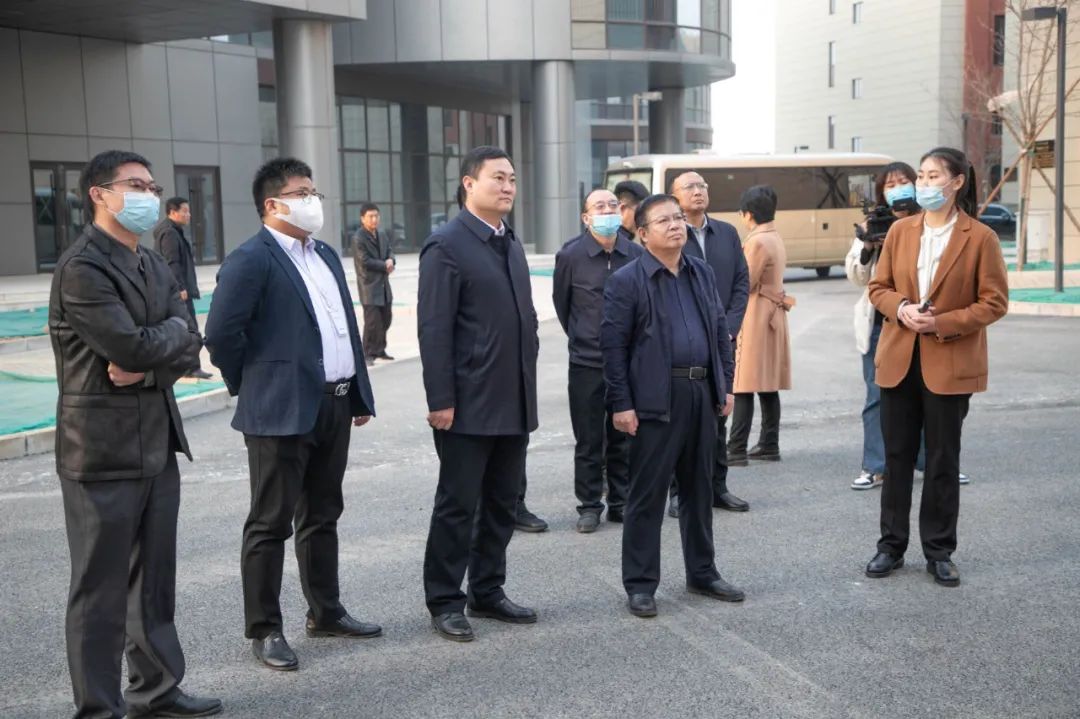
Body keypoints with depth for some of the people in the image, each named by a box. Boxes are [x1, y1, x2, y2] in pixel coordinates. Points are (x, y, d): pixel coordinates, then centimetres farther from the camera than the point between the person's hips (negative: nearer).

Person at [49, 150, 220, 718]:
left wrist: (147, 365, -13)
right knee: (101, 588, 2)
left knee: (155, 580, 15)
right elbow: (132, 347, -22)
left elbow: (187, 350, 6)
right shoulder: (81, 267, -12)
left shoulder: (154, 266, 14)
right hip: (104, 449, -8)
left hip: (158, 443, 8)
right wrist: (172, 330, -3)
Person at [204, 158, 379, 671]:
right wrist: (251, 386, -6)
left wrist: (361, 394, 16)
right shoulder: (250, 260, -11)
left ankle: (326, 613, 29)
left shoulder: (326, 256, 15)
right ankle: (264, 630, 12)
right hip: (283, 412, -8)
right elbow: (221, 333, -17)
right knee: (271, 524, 2)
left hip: (335, 405, 8)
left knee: (322, 517, 17)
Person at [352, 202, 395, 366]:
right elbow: (365, 261, -18)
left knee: (386, 319, 13)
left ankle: (380, 350, 26)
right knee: (372, 321, -9)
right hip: (369, 286, -8)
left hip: (384, 284, 8)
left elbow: (390, 251, 12)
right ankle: (369, 354, 0)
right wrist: (385, 265, -11)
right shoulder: (358, 238, -13)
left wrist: (391, 261, -11)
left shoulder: (382, 235, 12)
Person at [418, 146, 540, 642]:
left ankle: (487, 592, 28)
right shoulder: (447, 245, -10)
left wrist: (527, 383, 14)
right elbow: (434, 330, -15)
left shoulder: (511, 243, 14)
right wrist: (441, 401, -18)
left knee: (502, 503, 15)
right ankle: (444, 602, 16)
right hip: (468, 406, -8)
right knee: (458, 506, 3)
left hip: (514, 404, 8)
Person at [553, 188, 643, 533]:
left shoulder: (636, 254, 0)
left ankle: (620, 502, 23)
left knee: (624, 438, 11)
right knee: (588, 441, 4)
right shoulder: (570, 255, -4)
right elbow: (561, 302, 9)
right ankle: (589, 506, 16)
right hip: (587, 363, -2)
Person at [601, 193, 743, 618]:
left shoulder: (702, 274, 13)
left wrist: (725, 385, 12)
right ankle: (640, 584, 11)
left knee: (699, 489, 16)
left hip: (701, 394, 6)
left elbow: (720, 331, 17)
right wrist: (620, 404, -12)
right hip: (656, 399, -6)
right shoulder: (626, 281, -6)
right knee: (647, 494, 1)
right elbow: (613, 345, -8)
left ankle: (702, 573, 29)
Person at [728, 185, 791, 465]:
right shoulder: (775, 238, 13)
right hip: (772, 315, 10)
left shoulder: (758, 241, -16)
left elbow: (744, 284, -14)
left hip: (754, 318, -10)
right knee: (768, 385, 11)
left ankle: (736, 450, -9)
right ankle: (769, 446, 16)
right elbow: (767, 280, 11)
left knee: (744, 387, -9)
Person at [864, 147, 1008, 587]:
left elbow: (994, 302, -7)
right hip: (899, 360, 3)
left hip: (950, 364, -3)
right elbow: (879, 287, 9)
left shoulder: (980, 238, -6)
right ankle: (891, 545, 22)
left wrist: (941, 323, -17)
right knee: (897, 456, 10)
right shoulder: (900, 231, 5)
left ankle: (939, 552, 20)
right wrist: (901, 308, -12)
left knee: (943, 460, 6)